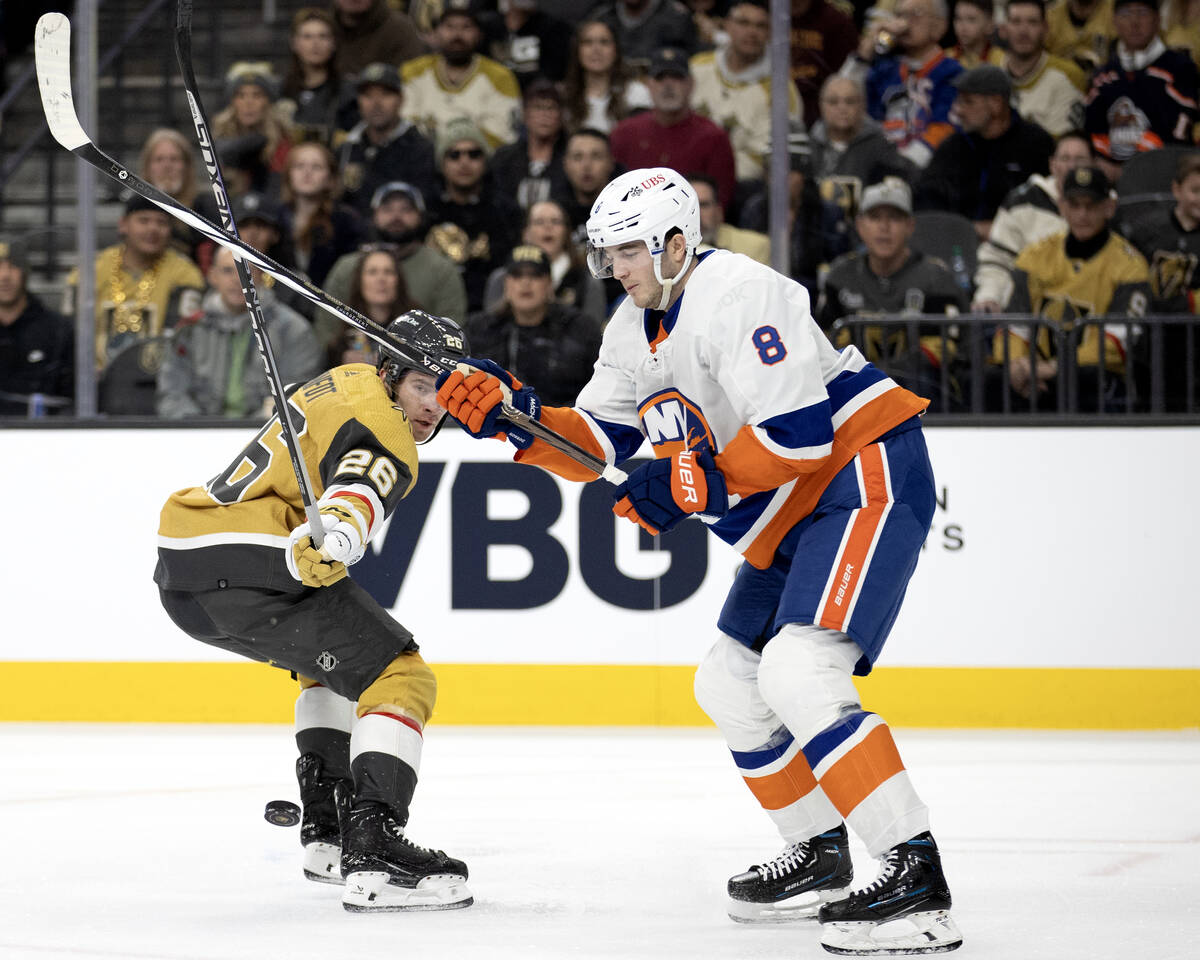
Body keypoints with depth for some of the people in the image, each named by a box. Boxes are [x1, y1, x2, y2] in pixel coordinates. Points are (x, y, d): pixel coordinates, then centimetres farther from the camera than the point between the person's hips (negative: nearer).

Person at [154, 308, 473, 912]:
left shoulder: (349, 382, 22)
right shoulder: (380, 426, -8)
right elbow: (361, 488, -32)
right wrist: (337, 534, -51)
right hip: (249, 568, -11)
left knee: (332, 655, 33)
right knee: (399, 678, -11)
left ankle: (326, 831, 29)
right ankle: (373, 854, -26)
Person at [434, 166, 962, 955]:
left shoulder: (740, 296, -20)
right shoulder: (636, 330, 11)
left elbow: (799, 430, -27)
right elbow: (597, 443, 11)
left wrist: (696, 484, -25)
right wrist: (511, 411, -3)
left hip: (866, 475, -11)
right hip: (789, 511, 11)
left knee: (798, 672, -24)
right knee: (730, 682, 14)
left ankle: (916, 872, -28)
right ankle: (821, 856, 27)